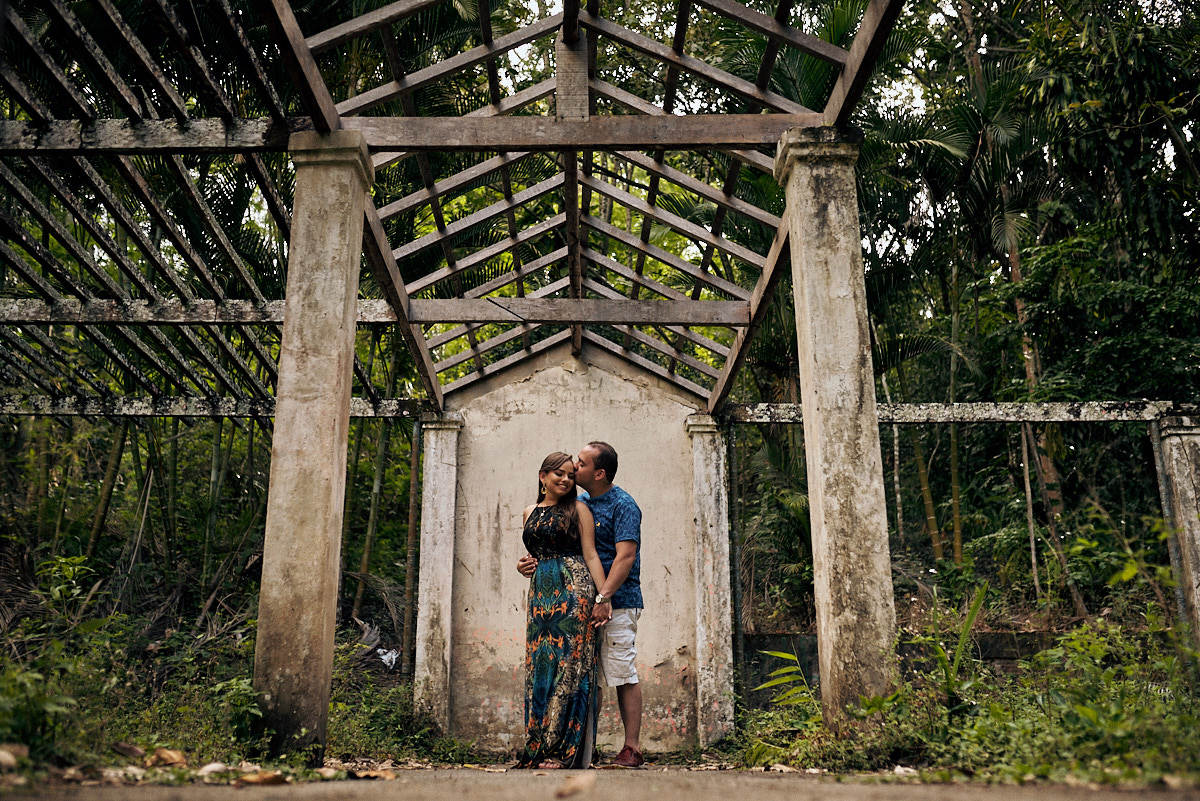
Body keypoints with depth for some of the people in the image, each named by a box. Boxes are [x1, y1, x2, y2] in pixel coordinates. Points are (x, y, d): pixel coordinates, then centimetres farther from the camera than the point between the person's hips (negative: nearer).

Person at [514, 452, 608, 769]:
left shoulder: (578, 509, 4)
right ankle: (541, 747, 9)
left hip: (573, 590, -5)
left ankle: (565, 750, -4)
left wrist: (605, 596, -10)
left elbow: (590, 555, -2)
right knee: (539, 667, 2)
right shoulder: (530, 512, 17)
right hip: (540, 593, 5)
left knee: (568, 664, -7)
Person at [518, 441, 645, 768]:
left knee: (623, 674, -5)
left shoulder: (623, 505, -8)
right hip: (583, 604, 8)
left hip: (618, 603, -8)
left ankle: (632, 748, 2)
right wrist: (530, 562, 1)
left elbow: (625, 556, -18)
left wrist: (604, 597, -26)